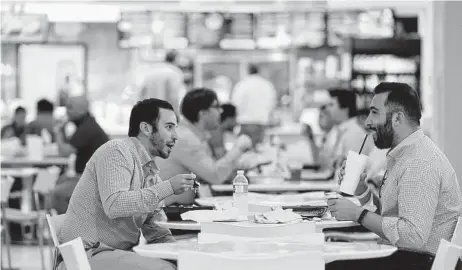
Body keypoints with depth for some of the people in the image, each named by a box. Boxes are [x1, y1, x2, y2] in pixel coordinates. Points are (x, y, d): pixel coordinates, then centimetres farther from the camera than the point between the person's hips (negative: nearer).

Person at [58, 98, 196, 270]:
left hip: (121, 252, 9)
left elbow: (154, 229, 14)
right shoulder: (117, 151, -11)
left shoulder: (151, 171, 14)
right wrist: (168, 188, -24)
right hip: (89, 254, -9)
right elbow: (114, 205, -26)